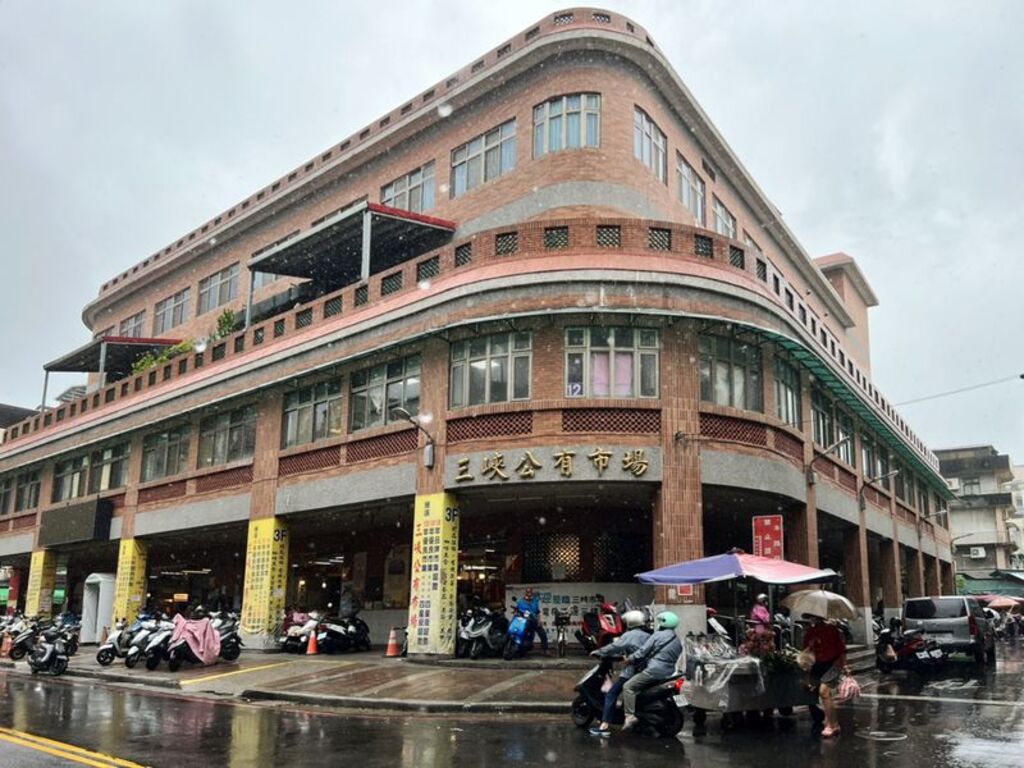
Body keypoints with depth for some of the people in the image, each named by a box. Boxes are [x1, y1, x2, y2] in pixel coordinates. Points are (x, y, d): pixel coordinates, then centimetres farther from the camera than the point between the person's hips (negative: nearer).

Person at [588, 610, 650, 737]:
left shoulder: (629, 635, -5)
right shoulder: (647, 635, 17)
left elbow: (615, 647, -12)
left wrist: (598, 652, -1)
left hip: (632, 671, -8)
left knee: (611, 695, -7)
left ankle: (605, 726, -15)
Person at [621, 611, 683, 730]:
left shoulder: (658, 636, -6)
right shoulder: (678, 641, 15)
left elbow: (642, 652, -9)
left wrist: (629, 659, 3)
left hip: (654, 671, -8)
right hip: (668, 673, 9)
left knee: (628, 687, -7)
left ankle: (630, 715, -21)